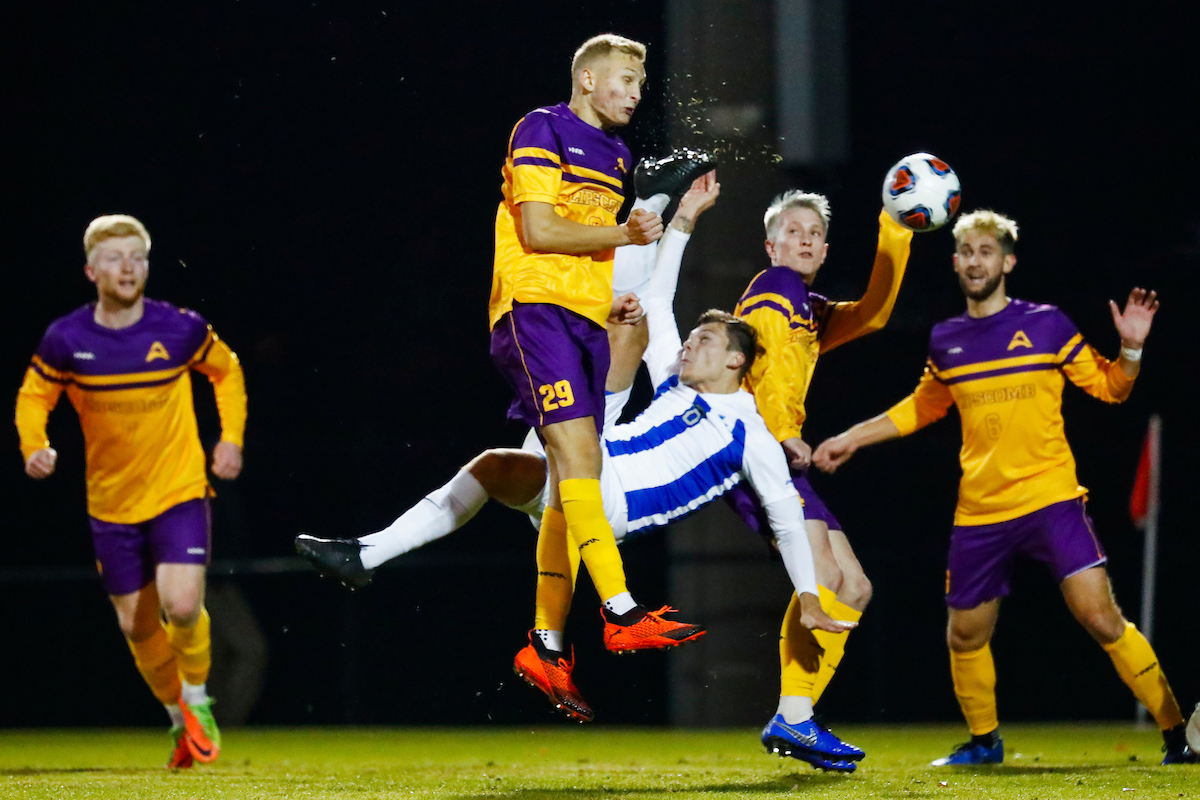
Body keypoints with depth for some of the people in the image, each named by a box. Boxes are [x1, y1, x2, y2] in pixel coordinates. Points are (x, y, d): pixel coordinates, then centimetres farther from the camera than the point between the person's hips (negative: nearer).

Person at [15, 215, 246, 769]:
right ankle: (179, 718, 32)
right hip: (111, 502, 2)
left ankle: (197, 700, 9)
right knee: (137, 624, 7)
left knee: (182, 605, -20)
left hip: (179, 493, -2)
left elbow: (226, 370, 10)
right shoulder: (66, 339, -9)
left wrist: (231, 439, 0)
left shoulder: (180, 329, -10)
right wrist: (34, 448, -12)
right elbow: (33, 395, 7)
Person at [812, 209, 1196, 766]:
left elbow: (1108, 387, 6)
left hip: (1050, 498, -4)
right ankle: (984, 741, 34)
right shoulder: (944, 341, 10)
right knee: (965, 636, 9)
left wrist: (1131, 349, -12)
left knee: (1100, 616, -18)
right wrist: (852, 438, 25)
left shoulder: (1046, 325, 0)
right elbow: (921, 408, 28)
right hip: (979, 512, 4)